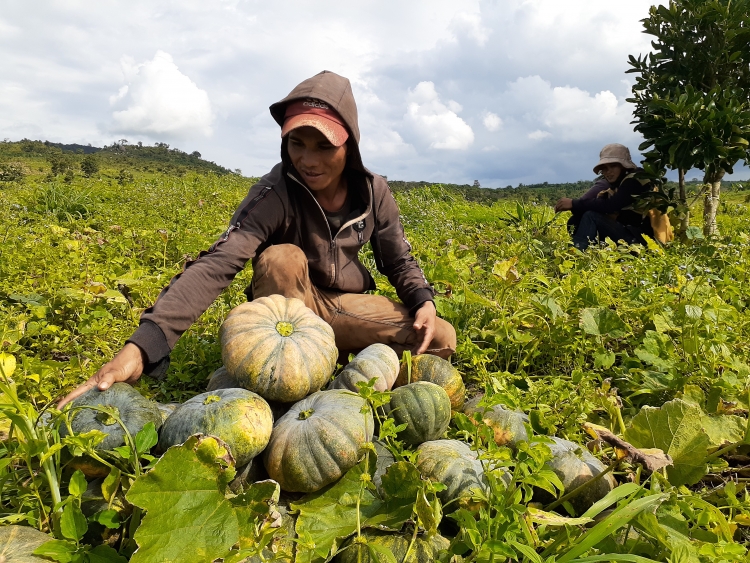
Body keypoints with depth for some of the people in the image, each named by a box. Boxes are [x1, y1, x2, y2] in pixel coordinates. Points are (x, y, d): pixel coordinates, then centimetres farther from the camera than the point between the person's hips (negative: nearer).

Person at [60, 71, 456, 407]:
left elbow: (400, 261, 1)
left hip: (346, 307, 3)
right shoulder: (275, 194, -25)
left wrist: (424, 301, -23)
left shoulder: (374, 192, -11)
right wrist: (142, 343, -54)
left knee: (441, 339, -15)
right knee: (280, 258, -35)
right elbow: (217, 264, -40)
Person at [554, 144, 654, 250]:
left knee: (591, 216, -24)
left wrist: (574, 204, -24)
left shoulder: (635, 181, -9)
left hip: (638, 237, -8)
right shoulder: (609, 185, 14)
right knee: (574, 222, 0)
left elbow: (610, 206, -24)